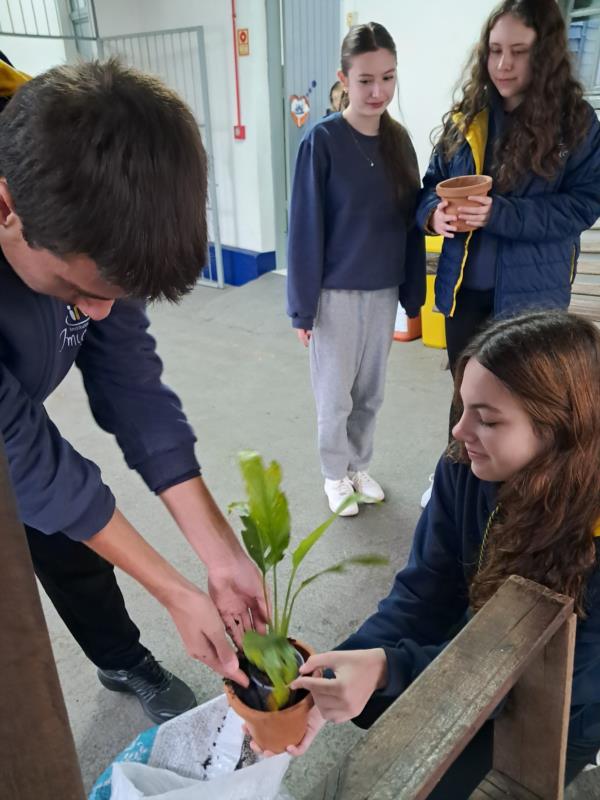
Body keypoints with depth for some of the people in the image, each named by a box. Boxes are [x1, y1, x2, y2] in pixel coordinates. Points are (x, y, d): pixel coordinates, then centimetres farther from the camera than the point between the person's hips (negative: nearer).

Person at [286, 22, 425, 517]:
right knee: (335, 395, 9)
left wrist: (413, 292, 5)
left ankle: (360, 466, 36)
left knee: (371, 392, 15)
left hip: (384, 291, 5)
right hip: (336, 293, -4)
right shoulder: (322, 140, -12)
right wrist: (302, 305, -12)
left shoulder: (398, 139, 3)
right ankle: (335, 475, 29)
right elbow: (305, 229, -12)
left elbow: (411, 221, 6)